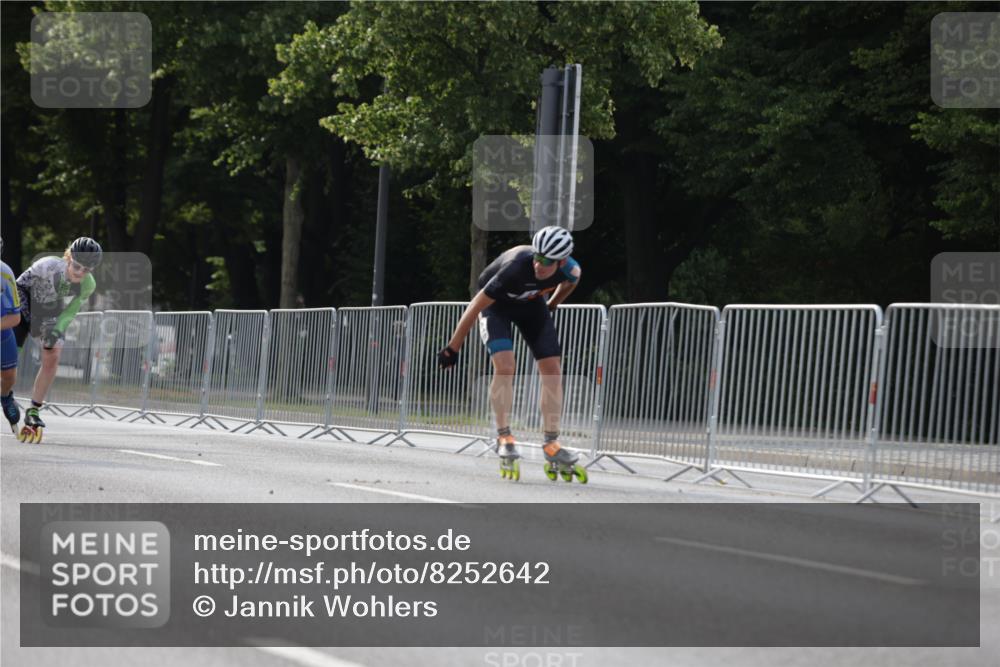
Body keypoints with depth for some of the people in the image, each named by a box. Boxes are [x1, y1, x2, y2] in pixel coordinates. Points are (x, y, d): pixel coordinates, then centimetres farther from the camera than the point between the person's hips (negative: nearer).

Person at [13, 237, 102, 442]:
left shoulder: (88, 285, -23)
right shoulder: (48, 266, -33)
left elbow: (72, 310, -11)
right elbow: (19, 285, -19)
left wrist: (57, 329, -27)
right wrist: (28, 317, -26)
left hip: (53, 315, 2)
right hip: (27, 307, -2)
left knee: (51, 360, -14)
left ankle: (33, 411, -4)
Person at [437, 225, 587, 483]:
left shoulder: (570, 270, -28)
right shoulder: (515, 268, -41)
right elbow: (475, 307, -32)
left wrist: (551, 307, 16)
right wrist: (452, 349, -26)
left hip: (531, 302, 4)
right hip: (497, 303, -4)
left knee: (552, 370, -7)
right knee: (505, 366, -23)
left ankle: (552, 447, -2)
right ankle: (504, 438, -11)